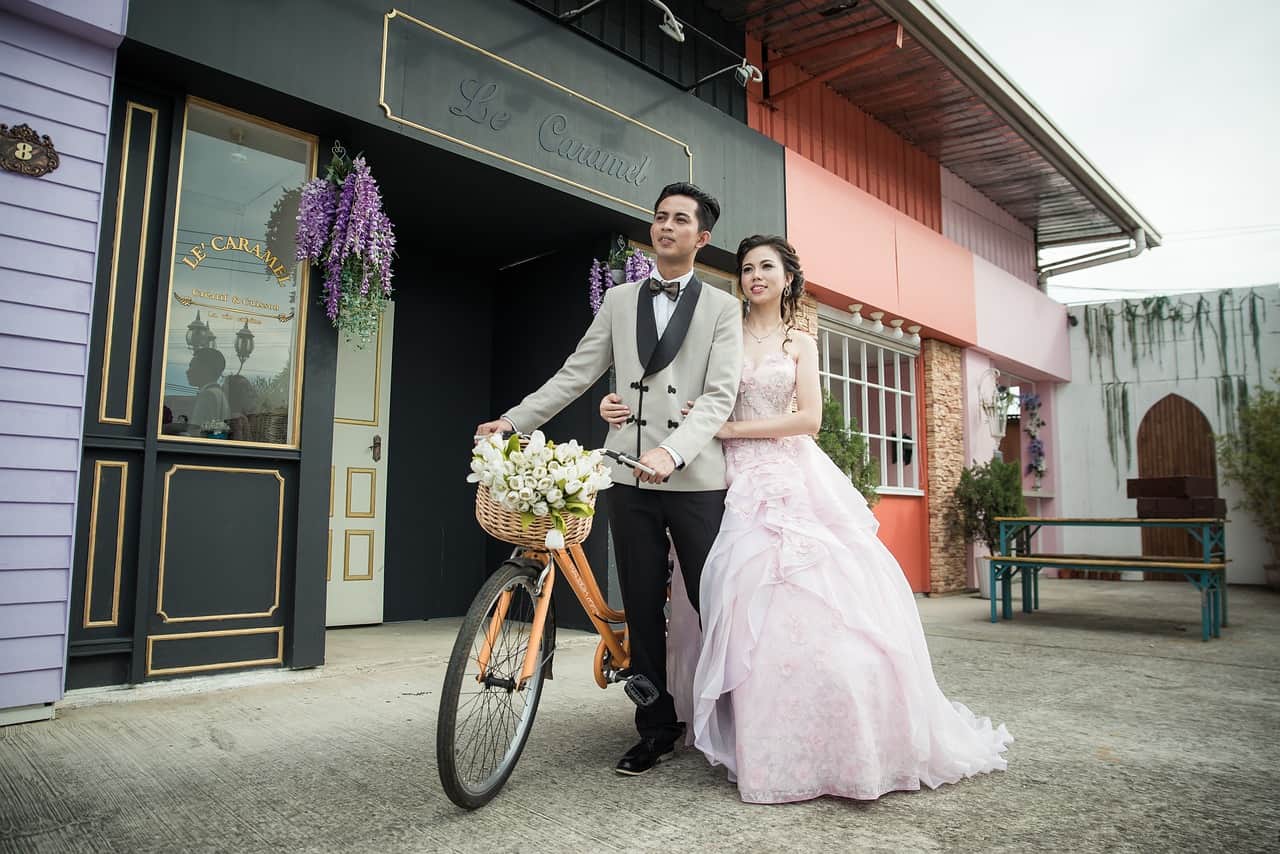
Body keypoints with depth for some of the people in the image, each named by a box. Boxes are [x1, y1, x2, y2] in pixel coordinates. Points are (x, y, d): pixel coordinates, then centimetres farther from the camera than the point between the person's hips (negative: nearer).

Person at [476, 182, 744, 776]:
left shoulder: (722, 308, 4)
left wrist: (673, 450, -24)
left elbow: (720, 396, -7)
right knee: (642, 609, 8)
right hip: (630, 479, 3)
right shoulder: (620, 301, 14)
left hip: (695, 479, -2)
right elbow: (574, 375, 12)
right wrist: (513, 420, 3)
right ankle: (656, 730, 21)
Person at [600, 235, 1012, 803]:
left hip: (792, 480, 1)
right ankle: (770, 749, 3)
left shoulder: (799, 344, 12)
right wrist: (621, 404, -8)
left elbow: (809, 418, -1)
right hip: (738, 483, 0)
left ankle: (845, 742, 8)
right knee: (748, 605, -8)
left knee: (817, 600, -9)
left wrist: (731, 429, -9)